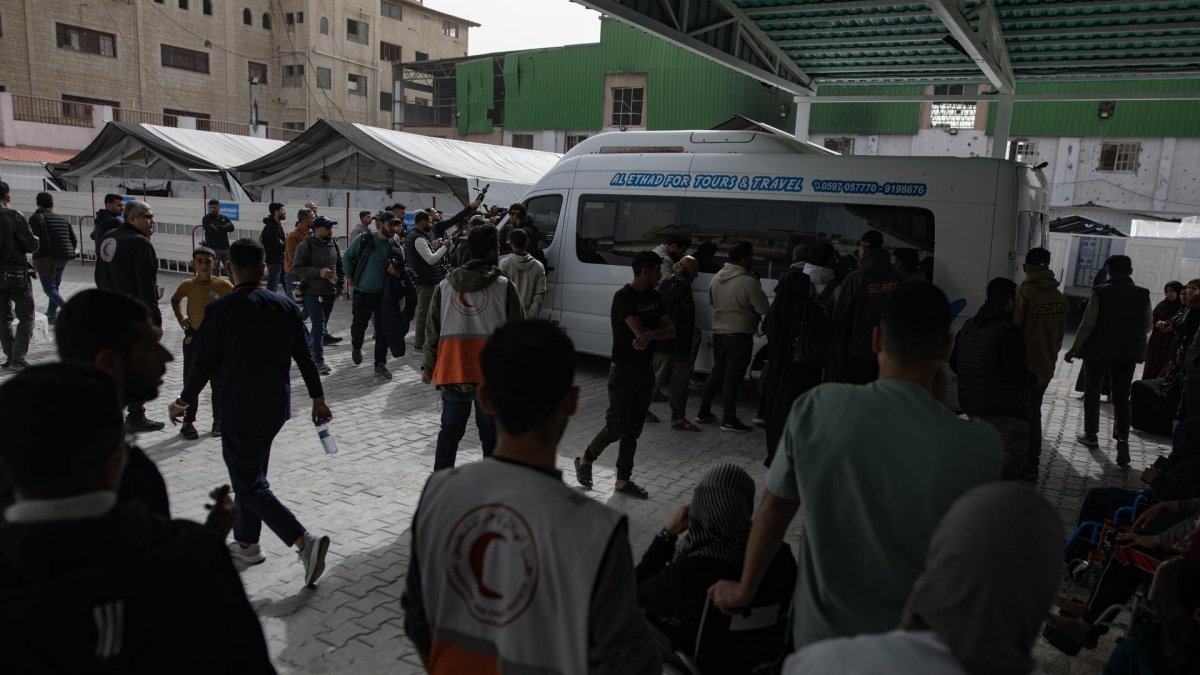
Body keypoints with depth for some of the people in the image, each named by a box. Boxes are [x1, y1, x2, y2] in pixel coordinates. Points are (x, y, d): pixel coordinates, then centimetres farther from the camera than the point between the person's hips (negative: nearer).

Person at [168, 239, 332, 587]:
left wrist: (183, 401, 4)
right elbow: (304, 357, 3)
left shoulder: (221, 309, -14)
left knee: (251, 486, 1)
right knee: (249, 473, 23)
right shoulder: (285, 306, -1)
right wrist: (318, 399, 11)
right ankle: (246, 543, 35)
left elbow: (205, 363, -11)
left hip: (240, 411, -6)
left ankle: (305, 541, -13)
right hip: (276, 407, 6)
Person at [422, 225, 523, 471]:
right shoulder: (504, 286, -5)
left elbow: (432, 330, 7)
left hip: (452, 370, 3)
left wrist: (428, 366, 14)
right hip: (492, 374, -3)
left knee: (450, 431, 15)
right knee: (491, 432, 10)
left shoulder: (445, 285, 5)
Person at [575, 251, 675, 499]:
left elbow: (671, 331, -4)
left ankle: (623, 480, 19)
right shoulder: (623, 297, -15)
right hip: (624, 372, -7)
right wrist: (658, 330, -11)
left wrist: (650, 334, -22)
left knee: (633, 430, 10)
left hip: (646, 371, 7)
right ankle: (585, 460, 23)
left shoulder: (654, 297, 8)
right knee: (616, 427, -1)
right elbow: (639, 331, -27)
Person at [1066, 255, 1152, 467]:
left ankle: (1090, 435, 22)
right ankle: (1122, 438, -10)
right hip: (1128, 353, 3)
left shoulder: (1100, 292, -11)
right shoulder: (1143, 294, 0)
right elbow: (1147, 326, 8)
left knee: (1092, 394, 14)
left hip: (1099, 350, -3)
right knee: (1122, 398, 7)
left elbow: (1088, 324, -15)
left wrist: (1074, 349, -8)